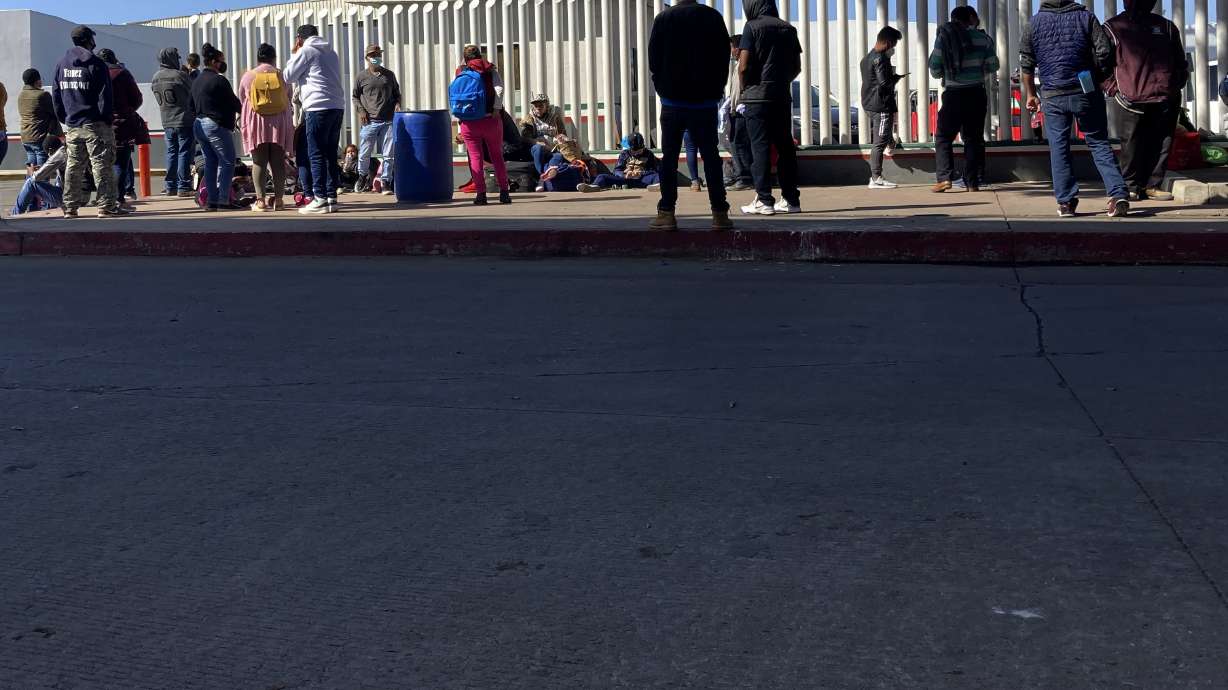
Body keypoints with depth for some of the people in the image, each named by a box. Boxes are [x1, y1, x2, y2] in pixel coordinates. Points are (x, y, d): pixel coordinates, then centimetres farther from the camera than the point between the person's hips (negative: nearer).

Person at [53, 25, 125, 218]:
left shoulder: (62, 64, 11)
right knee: (102, 166, -4)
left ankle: (70, 207, 12)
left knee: (73, 167, 11)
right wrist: (107, 118, -4)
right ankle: (106, 206, -7)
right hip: (95, 124, -6)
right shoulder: (95, 64, -8)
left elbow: (56, 95, 13)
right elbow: (105, 95, -12)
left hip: (72, 126, 6)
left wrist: (64, 118, 17)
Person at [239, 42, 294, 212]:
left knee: (259, 162, 1)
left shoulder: (248, 76, 1)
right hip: (279, 122, 1)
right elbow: (289, 99, 12)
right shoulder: (282, 75, 3)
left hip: (256, 123, -1)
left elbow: (242, 101, 10)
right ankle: (278, 199, 2)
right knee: (278, 162, 4)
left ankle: (261, 200, -4)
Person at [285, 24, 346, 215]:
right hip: (338, 106, 7)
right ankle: (332, 197, 8)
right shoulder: (331, 52, 22)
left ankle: (320, 199, -10)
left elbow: (288, 76, 2)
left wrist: (295, 54, 15)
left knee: (317, 154, -5)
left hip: (319, 107, -7)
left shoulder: (306, 51, 0)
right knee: (331, 153, 9)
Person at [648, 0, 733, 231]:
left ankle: (666, 213, -2)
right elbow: (724, 57, 2)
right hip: (705, 100, 1)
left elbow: (653, 59, 0)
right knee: (711, 156, 3)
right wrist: (716, 90, 10)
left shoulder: (663, 19, -2)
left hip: (673, 100, -1)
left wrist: (662, 88, 11)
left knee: (669, 157, 3)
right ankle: (720, 213, -1)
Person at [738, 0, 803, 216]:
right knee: (785, 147, 8)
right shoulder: (788, 28, 11)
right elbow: (797, 66, 13)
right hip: (783, 97, 5)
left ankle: (763, 201, -6)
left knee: (760, 148, -3)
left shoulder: (752, 27, -6)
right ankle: (791, 199, 9)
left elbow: (743, 66, -12)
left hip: (758, 95, -5)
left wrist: (745, 87, 3)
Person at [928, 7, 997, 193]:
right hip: (977, 93, 2)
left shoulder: (944, 37, -1)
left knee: (943, 137, 6)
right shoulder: (982, 38, 2)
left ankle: (944, 177, -8)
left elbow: (935, 70, -1)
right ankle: (972, 182, 4)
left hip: (953, 94, -1)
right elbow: (993, 66, 6)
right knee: (974, 139, 8)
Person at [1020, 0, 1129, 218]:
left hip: (1053, 95, 0)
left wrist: (1030, 94, 18)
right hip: (1086, 92, 0)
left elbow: (1026, 63, 8)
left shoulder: (1035, 23, 4)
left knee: (1058, 147, 7)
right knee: (1099, 143, 5)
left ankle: (1066, 202, 4)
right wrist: (1099, 80, 11)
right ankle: (1119, 194, -8)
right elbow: (1105, 52, -4)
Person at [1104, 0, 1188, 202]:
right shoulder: (1113, 28, 7)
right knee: (1132, 146, -4)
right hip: (1131, 100, -3)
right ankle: (1131, 186, 6)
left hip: (1164, 100, 3)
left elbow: (1180, 62, 23)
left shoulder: (1166, 27, 17)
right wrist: (1114, 88, -4)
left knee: (1159, 145, 3)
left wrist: (1176, 86, 11)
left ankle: (1153, 185, 12)